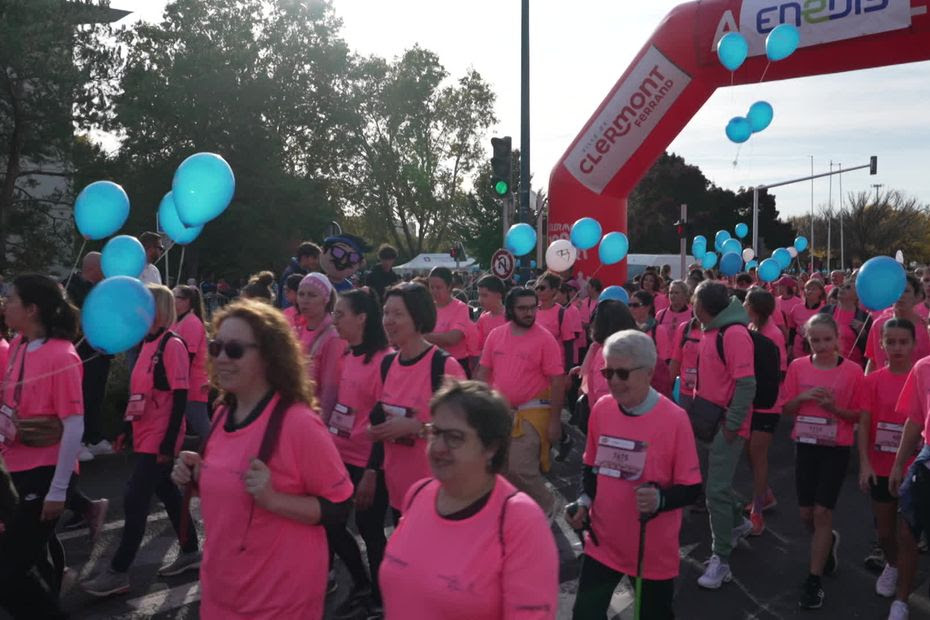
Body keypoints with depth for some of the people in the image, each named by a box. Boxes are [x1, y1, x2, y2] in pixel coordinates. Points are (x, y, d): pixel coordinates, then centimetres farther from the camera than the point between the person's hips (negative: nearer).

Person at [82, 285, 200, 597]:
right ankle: (190, 552, 30)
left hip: (160, 440, -9)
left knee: (135, 500, -4)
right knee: (167, 492, 16)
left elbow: (180, 398, -18)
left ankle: (118, 572, 6)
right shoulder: (147, 343, 9)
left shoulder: (172, 345, -16)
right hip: (144, 436, 9)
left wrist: (169, 443, -19)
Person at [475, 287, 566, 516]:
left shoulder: (545, 339, -11)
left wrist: (554, 421, -12)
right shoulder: (495, 335, 2)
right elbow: (483, 372, 10)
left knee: (520, 468, -11)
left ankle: (547, 508, 13)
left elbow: (557, 381, -11)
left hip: (532, 413, -5)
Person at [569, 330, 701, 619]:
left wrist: (660, 500, -31)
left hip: (653, 550, -3)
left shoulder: (675, 418, -18)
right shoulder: (601, 408, -3)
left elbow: (691, 489, -13)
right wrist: (584, 501, -5)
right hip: (603, 541, 4)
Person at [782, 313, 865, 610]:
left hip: (836, 449, -3)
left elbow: (859, 415, -3)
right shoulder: (798, 367, -2)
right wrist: (803, 397, -17)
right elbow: (786, 409, 2)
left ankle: (814, 580, 6)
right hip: (805, 446, 3)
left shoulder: (852, 371, -9)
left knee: (822, 512, -5)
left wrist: (835, 408, -21)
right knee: (806, 513, 10)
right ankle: (828, 541, 44)